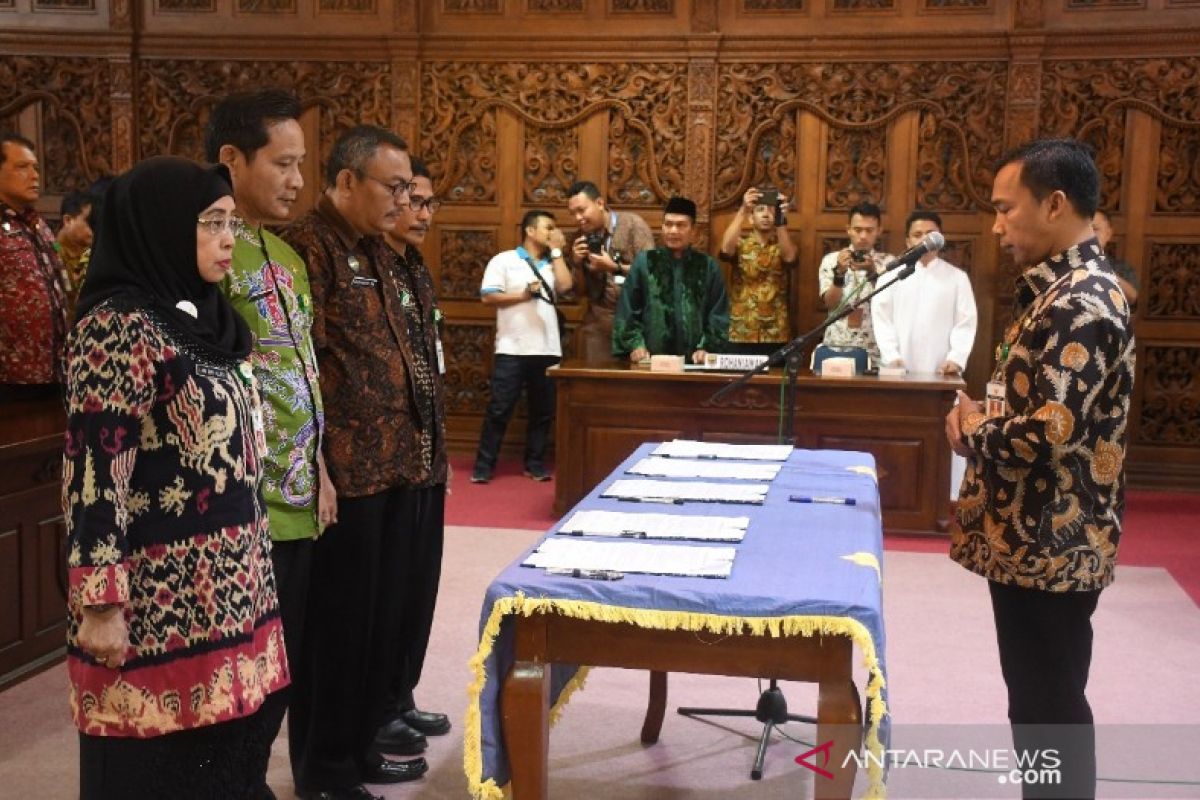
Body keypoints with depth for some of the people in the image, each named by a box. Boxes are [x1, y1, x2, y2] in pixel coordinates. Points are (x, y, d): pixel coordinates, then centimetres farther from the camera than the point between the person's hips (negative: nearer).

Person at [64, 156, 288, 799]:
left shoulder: (201, 318, 12)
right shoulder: (117, 327, -14)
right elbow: (95, 470, -19)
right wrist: (100, 603, -20)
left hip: (225, 587, 8)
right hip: (161, 598, -8)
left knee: (231, 748, 13)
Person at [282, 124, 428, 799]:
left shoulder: (378, 250, 16)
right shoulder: (308, 247, -12)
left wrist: (412, 444, 17)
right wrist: (319, 465, -19)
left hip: (396, 462, 9)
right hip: (347, 470, -9)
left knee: (384, 614, 16)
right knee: (340, 618, 2)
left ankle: (360, 745, 31)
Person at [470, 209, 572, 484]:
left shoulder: (552, 264, 17)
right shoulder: (504, 260, 3)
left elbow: (565, 286, -2)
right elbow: (487, 296, -5)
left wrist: (556, 251, 4)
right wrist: (523, 295, -14)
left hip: (547, 349, 5)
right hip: (512, 349, -4)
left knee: (543, 410, 9)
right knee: (499, 409, -2)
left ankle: (534, 463, 20)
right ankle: (484, 465, 5)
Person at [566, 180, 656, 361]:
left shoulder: (632, 223, -6)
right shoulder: (580, 238, 10)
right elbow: (581, 289, 14)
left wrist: (615, 267, -17)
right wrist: (578, 263, -3)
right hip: (597, 320, 4)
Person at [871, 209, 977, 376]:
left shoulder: (957, 277, 10)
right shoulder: (891, 275, 10)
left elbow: (965, 322, 4)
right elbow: (881, 318, 3)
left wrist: (956, 359, -11)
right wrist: (892, 357, -9)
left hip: (941, 372, 0)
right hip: (898, 369, 0)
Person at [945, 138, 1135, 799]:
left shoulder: (1081, 302, -21)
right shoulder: (1063, 288, 11)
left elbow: (1050, 434, -29)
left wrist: (973, 433, -11)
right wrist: (982, 417, 3)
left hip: (1052, 546, -10)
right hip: (1034, 539, 10)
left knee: (1049, 705, 3)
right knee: (1037, 697, 20)